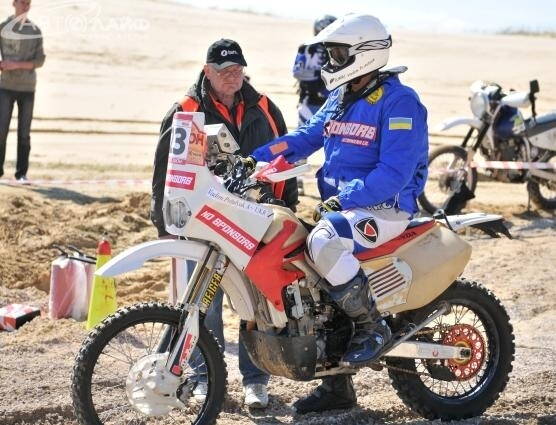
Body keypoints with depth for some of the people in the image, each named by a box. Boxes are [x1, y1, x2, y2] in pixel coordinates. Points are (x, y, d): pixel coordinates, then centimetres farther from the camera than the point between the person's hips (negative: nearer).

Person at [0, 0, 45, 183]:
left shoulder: (35, 31, 4)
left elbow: (40, 61, -3)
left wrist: (17, 65, -17)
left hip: (27, 88, 1)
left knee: (24, 133, 0)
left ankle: (21, 173, 5)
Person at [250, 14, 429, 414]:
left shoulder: (399, 102, -13)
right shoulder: (340, 99, 15)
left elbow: (394, 173, -22)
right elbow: (304, 137, 13)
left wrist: (343, 199, -27)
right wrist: (255, 159, -1)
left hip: (384, 208, -9)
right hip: (340, 205, 9)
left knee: (324, 240, -35)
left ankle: (373, 327, -19)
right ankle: (337, 385, 15)